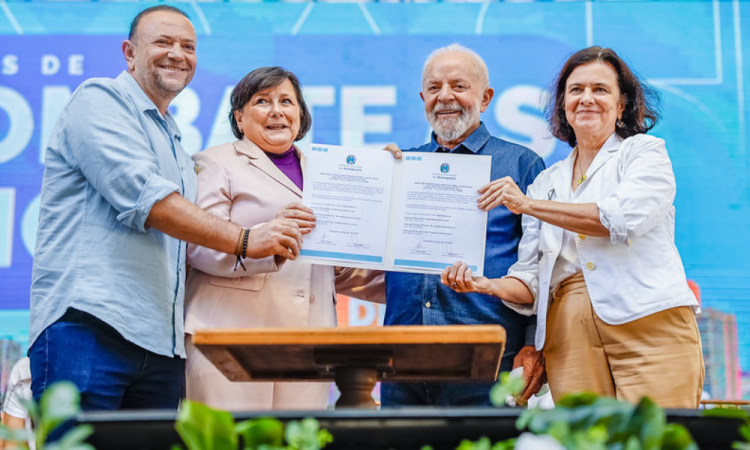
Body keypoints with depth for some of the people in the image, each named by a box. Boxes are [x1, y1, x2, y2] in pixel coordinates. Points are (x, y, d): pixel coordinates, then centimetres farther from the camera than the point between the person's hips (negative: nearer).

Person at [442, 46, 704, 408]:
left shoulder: (645, 152, 11)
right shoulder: (546, 183, 22)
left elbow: (623, 218, -11)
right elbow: (532, 282, 17)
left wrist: (527, 204, -5)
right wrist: (487, 285, -6)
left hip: (649, 326, -3)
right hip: (568, 335, 4)